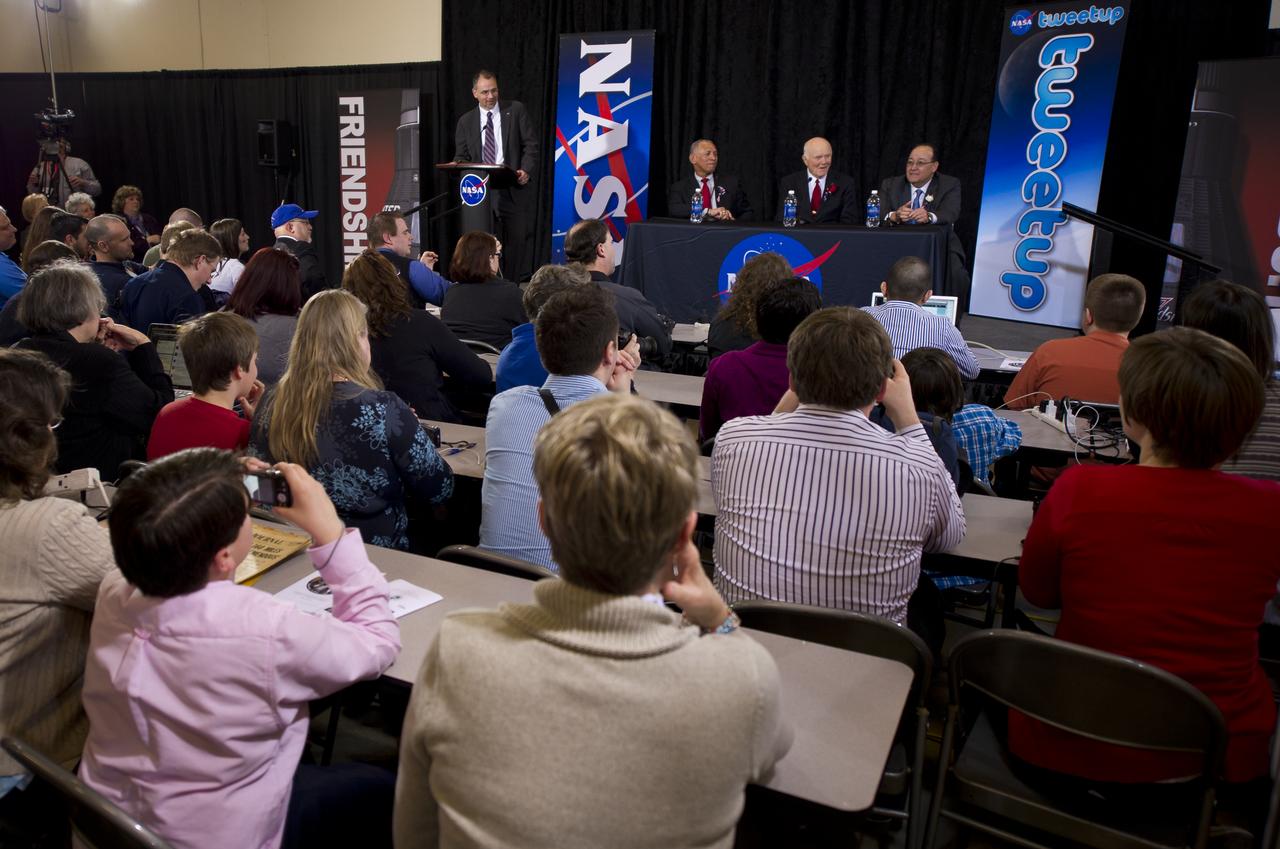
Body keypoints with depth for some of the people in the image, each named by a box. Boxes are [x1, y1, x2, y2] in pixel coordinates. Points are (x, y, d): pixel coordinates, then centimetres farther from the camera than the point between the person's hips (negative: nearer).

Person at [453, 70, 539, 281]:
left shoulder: (516, 110, 7)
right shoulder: (466, 121, 14)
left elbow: (531, 145, 2)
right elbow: (461, 156, 14)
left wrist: (527, 170, -14)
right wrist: (457, 165, -9)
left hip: (513, 191, -1)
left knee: (518, 242, 0)